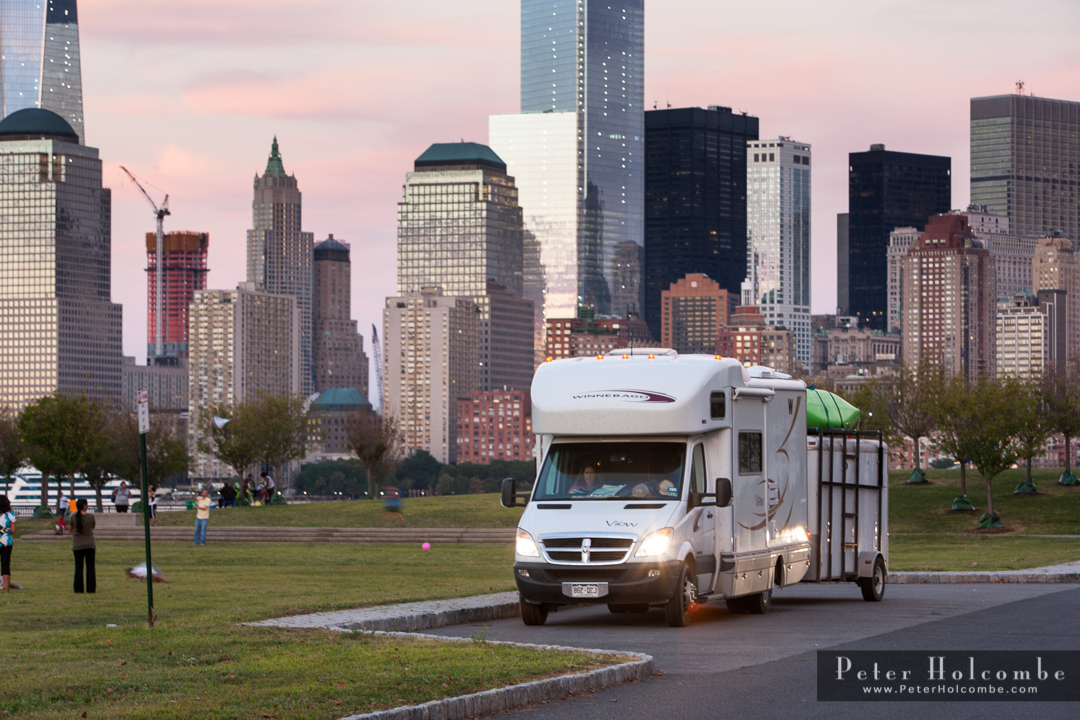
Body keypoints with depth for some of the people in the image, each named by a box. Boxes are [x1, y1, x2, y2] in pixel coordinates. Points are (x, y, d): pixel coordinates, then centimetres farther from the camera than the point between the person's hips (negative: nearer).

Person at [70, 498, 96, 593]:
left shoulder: (73, 517, -6)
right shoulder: (90, 517, -8)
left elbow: (70, 529, 8)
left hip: (77, 545, 1)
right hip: (89, 544, -1)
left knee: (78, 567, 6)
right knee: (90, 567, 6)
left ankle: (78, 588, 4)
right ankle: (91, 588, 5)